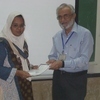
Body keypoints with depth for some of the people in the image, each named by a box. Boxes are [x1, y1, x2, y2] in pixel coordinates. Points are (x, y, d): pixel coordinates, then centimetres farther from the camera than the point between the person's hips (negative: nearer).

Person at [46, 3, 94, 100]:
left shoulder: (85, 34, -12)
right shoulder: (57, 36, 9)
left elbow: (84, 60, -19)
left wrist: (63, 63, -29)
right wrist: (53, 61, -9)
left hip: (76, 79, -5)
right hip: (58, 77, 5)